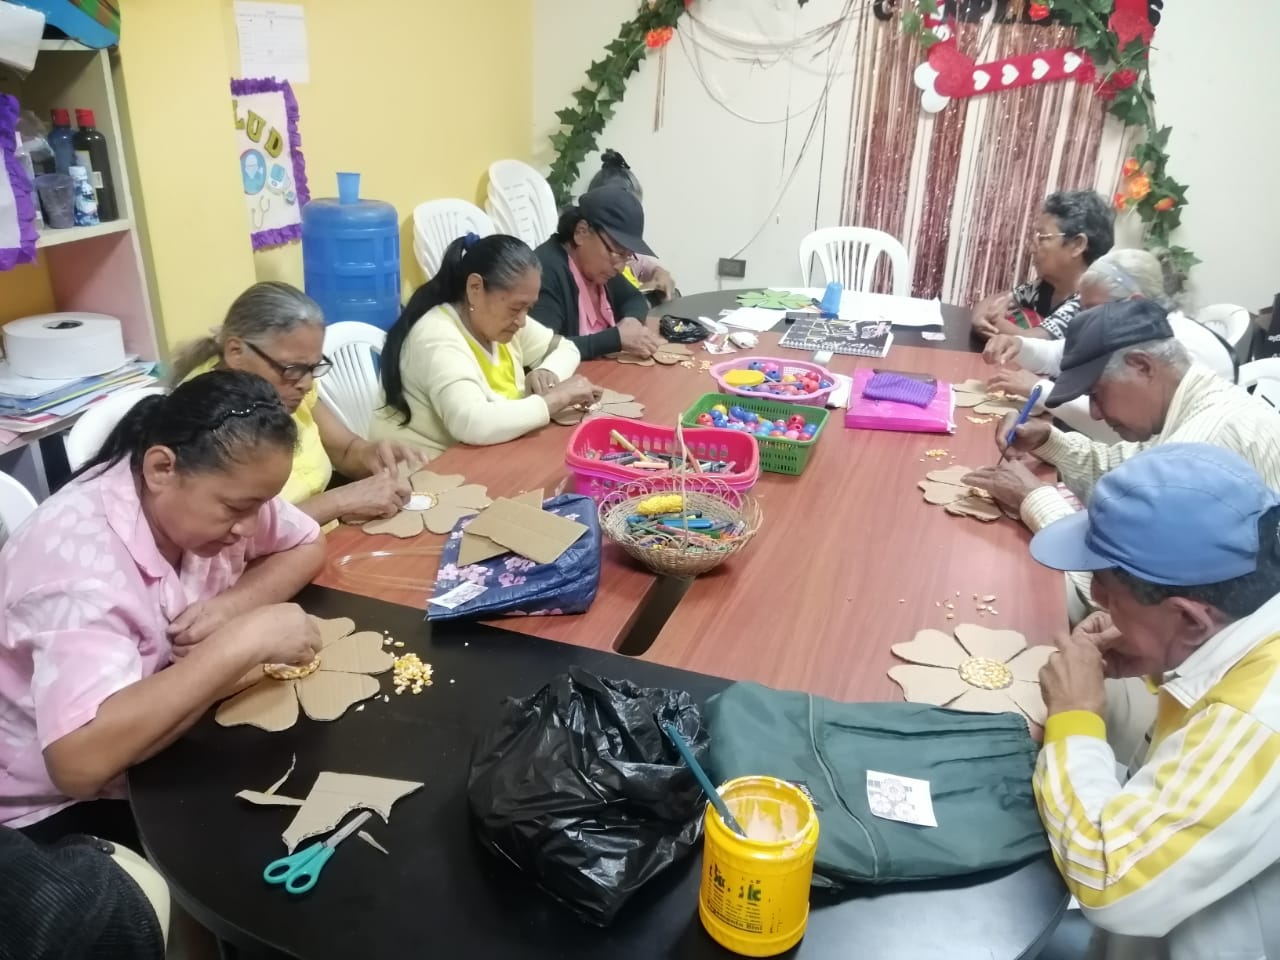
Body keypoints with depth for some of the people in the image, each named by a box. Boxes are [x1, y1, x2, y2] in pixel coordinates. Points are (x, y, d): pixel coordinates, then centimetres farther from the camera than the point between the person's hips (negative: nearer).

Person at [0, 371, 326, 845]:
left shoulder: (209, 492, -13)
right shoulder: (79, 555, -32)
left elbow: (307, 546, 1)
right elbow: (80, 760, -43)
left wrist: (231, 605, -18)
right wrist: (243, 640, -40)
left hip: (158, 742, 6)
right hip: (60, 806, -6)